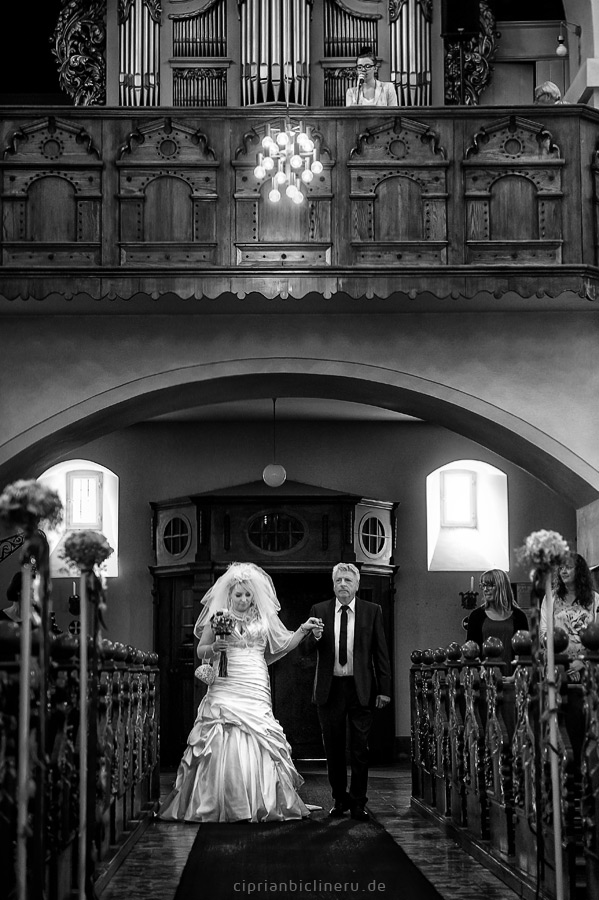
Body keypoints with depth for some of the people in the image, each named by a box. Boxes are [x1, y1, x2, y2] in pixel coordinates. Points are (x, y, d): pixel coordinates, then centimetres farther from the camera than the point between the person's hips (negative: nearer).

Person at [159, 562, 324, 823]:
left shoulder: (264, 617, 11)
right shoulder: (218, 617, 6)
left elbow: (282, 645, 15)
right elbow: (200, 651, 10)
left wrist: (303, 630, 4)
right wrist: (214, 649, -11)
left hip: (255, 691, 1)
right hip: (225, 688, -1)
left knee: (255, 745, -5)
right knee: (223, 746, -7)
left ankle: (259, 804, 2)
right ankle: (221, 806, 0)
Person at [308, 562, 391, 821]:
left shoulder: (372, 611, 3)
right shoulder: (319, 611, 5)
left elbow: (381, 652, 2)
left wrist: (384, 689, -4)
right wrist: (314, 637, -20)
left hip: (361, 689, -1)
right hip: (329, 689, 1)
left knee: (360, 749, 1)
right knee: (333, 748, 9)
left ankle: (358, 803, 11)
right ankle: (340, 799, 22)